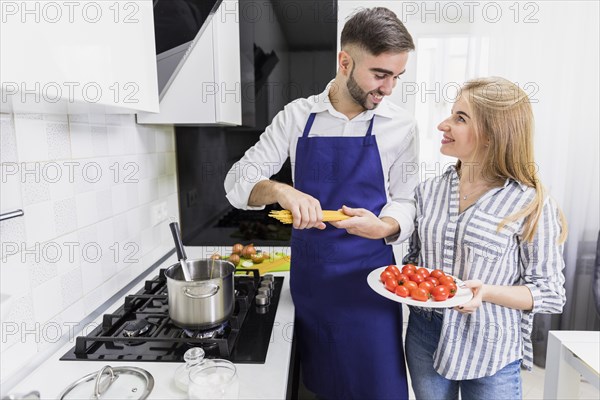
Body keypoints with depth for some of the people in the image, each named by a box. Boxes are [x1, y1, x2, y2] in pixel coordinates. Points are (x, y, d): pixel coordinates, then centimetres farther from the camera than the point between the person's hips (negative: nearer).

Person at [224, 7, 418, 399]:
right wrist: (280, 190, -27)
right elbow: (238, 181, -5)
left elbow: (404, 201, -1)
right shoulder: (297, 116, -3)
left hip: (366, 275, -1)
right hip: (308, 273, 2)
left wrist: (384, 227, -24)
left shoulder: (400, 125, -5)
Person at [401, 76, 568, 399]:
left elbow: (550, 294, -9)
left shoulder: (531, 205, -13)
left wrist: (486, 292, -24)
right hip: (425, 339, 4)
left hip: (491, 353, -3)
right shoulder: (429, 191, -2)